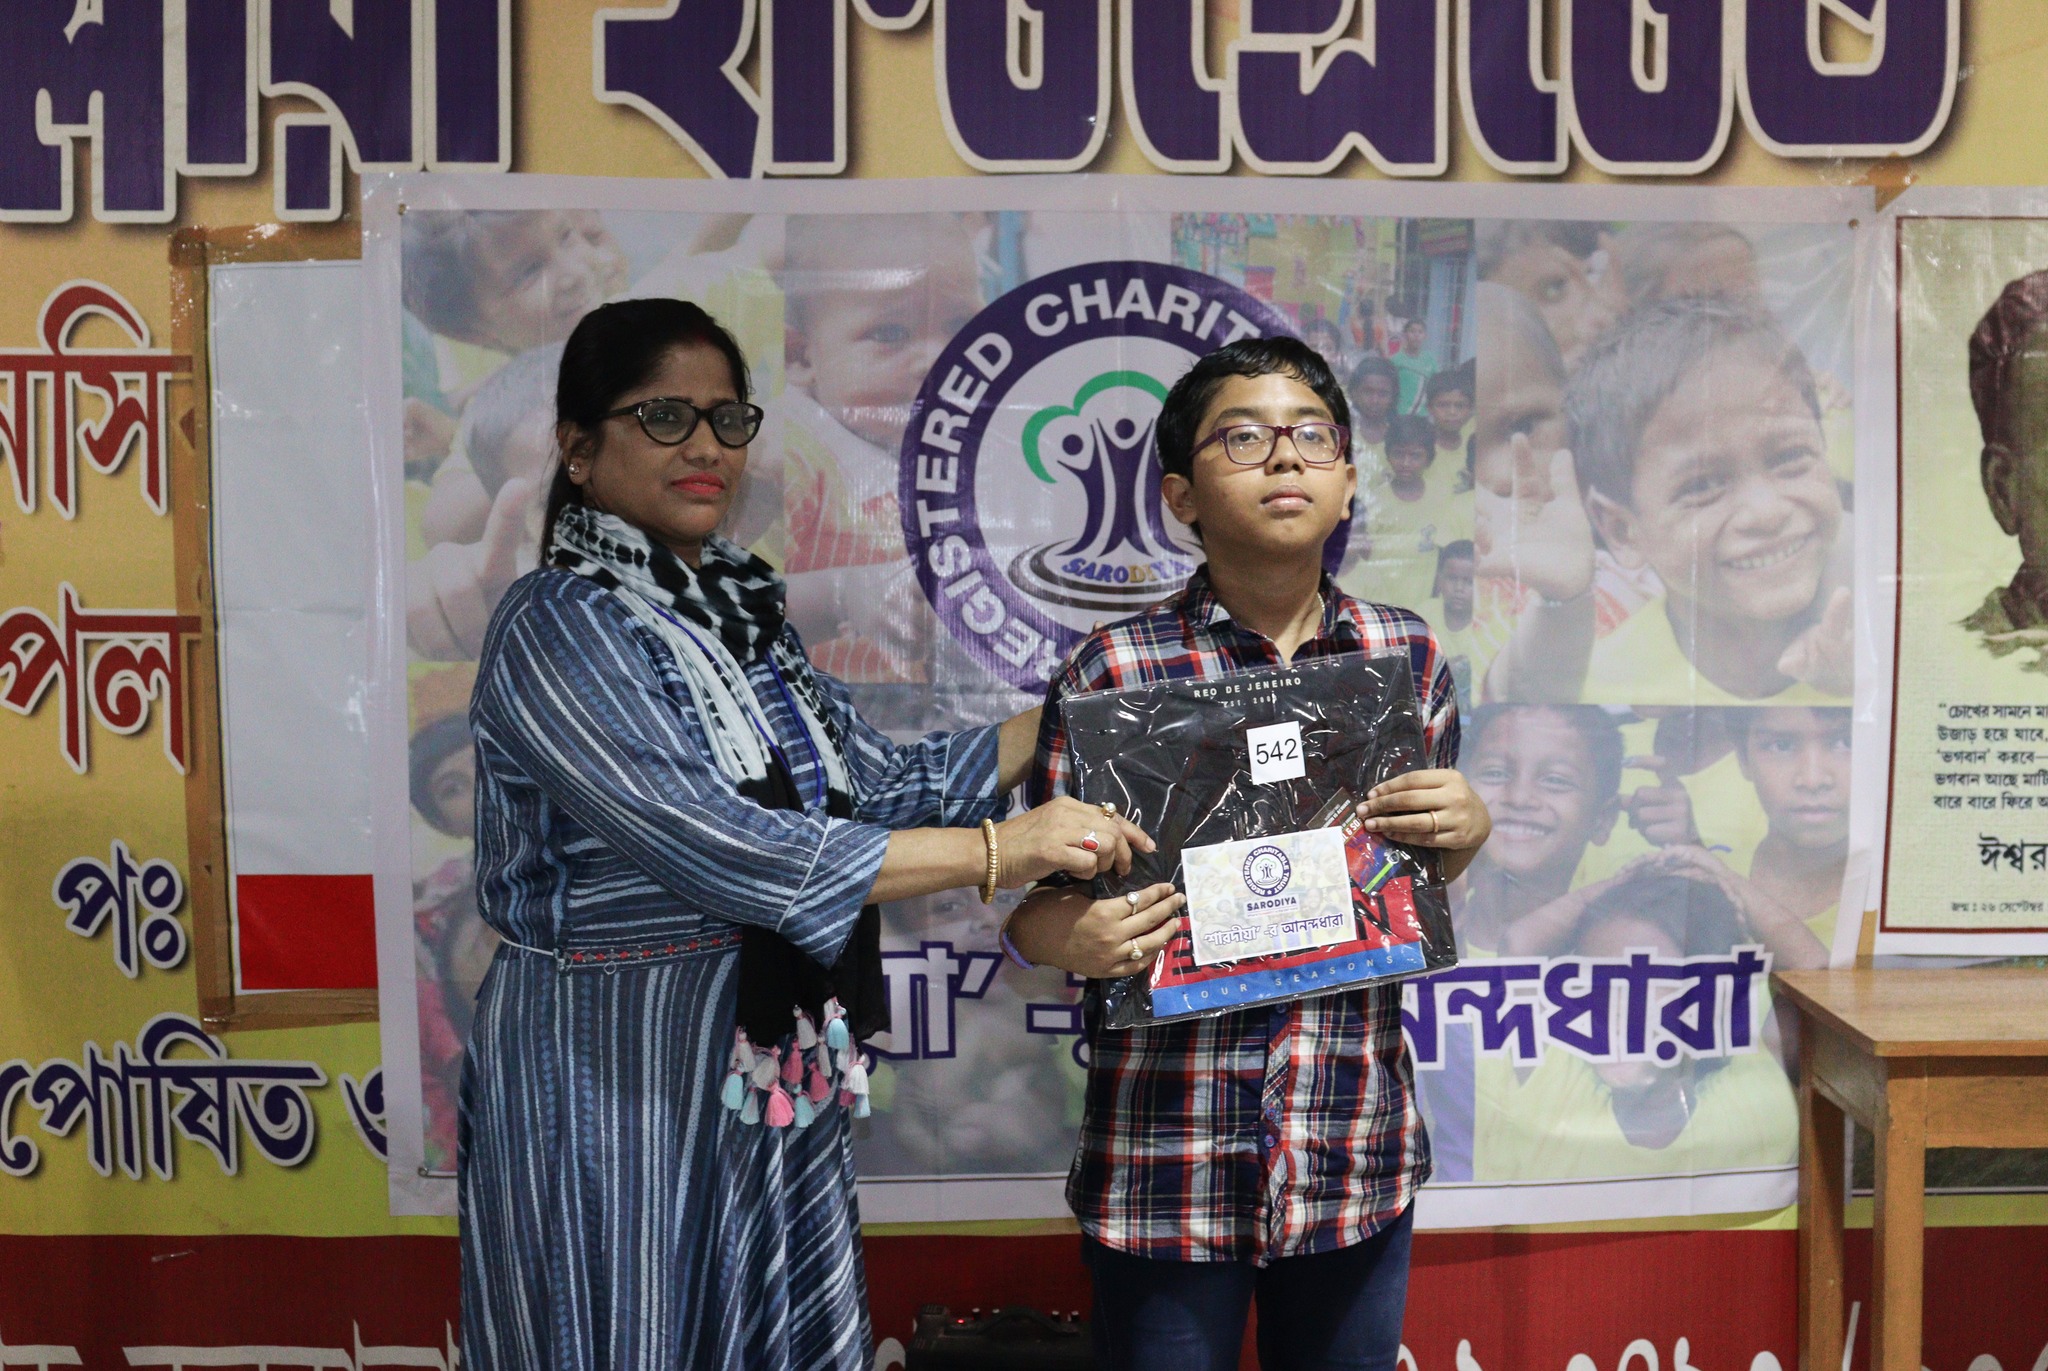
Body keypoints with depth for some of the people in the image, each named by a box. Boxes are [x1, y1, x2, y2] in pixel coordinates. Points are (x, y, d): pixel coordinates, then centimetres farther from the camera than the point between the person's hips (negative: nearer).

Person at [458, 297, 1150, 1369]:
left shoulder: (736, 615, 10)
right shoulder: (559, 626, -15)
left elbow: (883, 784, 9)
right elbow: (714, 847, -25)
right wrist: (998, 852, -24)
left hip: (770, 1074, 8)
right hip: (616, 1074, -7)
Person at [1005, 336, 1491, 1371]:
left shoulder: (1408, 655, 3)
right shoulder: (1111, 672, -8)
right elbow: (1036, 902, -2)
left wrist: (1465, 833, -5)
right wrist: (1073, 938, -23)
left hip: (1357, 1156, 3)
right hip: (1167, 1163, -3)